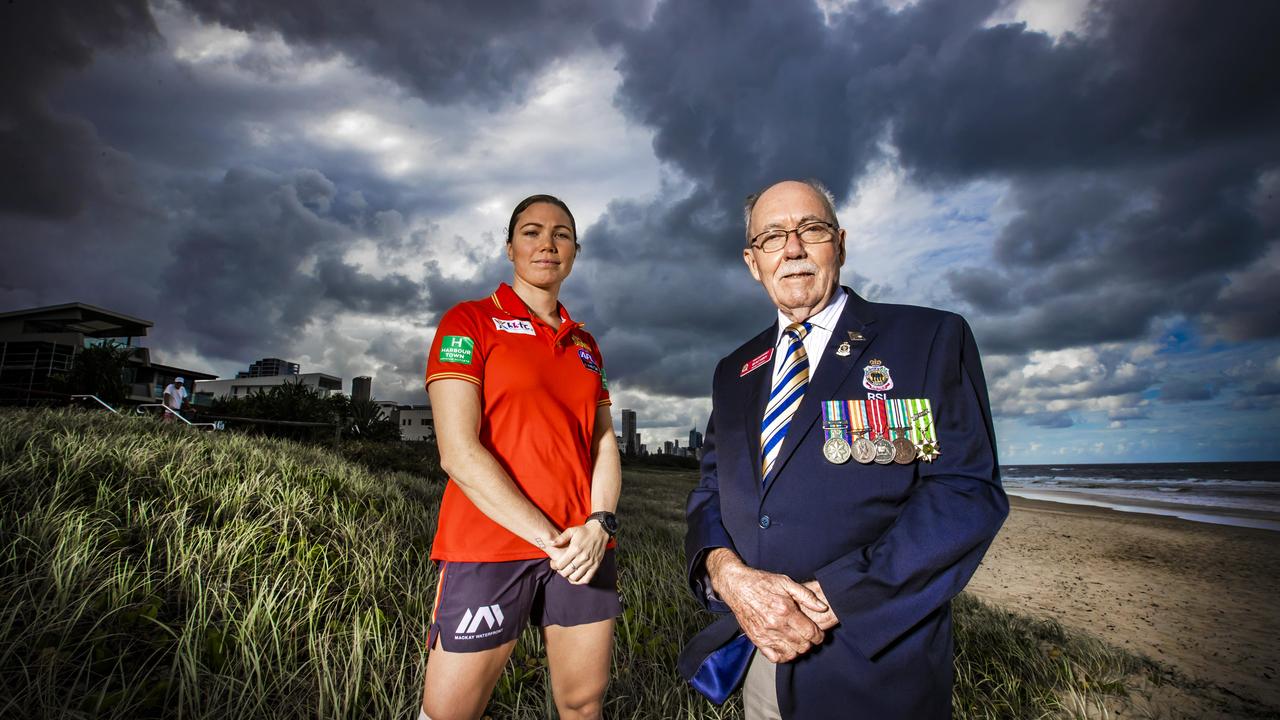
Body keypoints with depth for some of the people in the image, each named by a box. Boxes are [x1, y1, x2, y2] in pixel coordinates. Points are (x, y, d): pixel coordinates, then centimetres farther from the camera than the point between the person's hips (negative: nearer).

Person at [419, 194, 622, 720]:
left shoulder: (585, 345, 14)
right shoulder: (470, 321, -2)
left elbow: (605, 443, 10)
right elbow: (458, 452, -12)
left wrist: (599, 525, -9)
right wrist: (549, 539, -15)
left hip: (583, 549, 5)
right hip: (489, 548, -4)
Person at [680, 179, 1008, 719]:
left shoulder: (931, 338, -5)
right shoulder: (734, 372, 9)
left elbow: (967, 490, -13)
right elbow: (711, 490, 6)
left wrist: (831, 597, -20)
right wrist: (728, 573, -16)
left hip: (874, 666, -4)